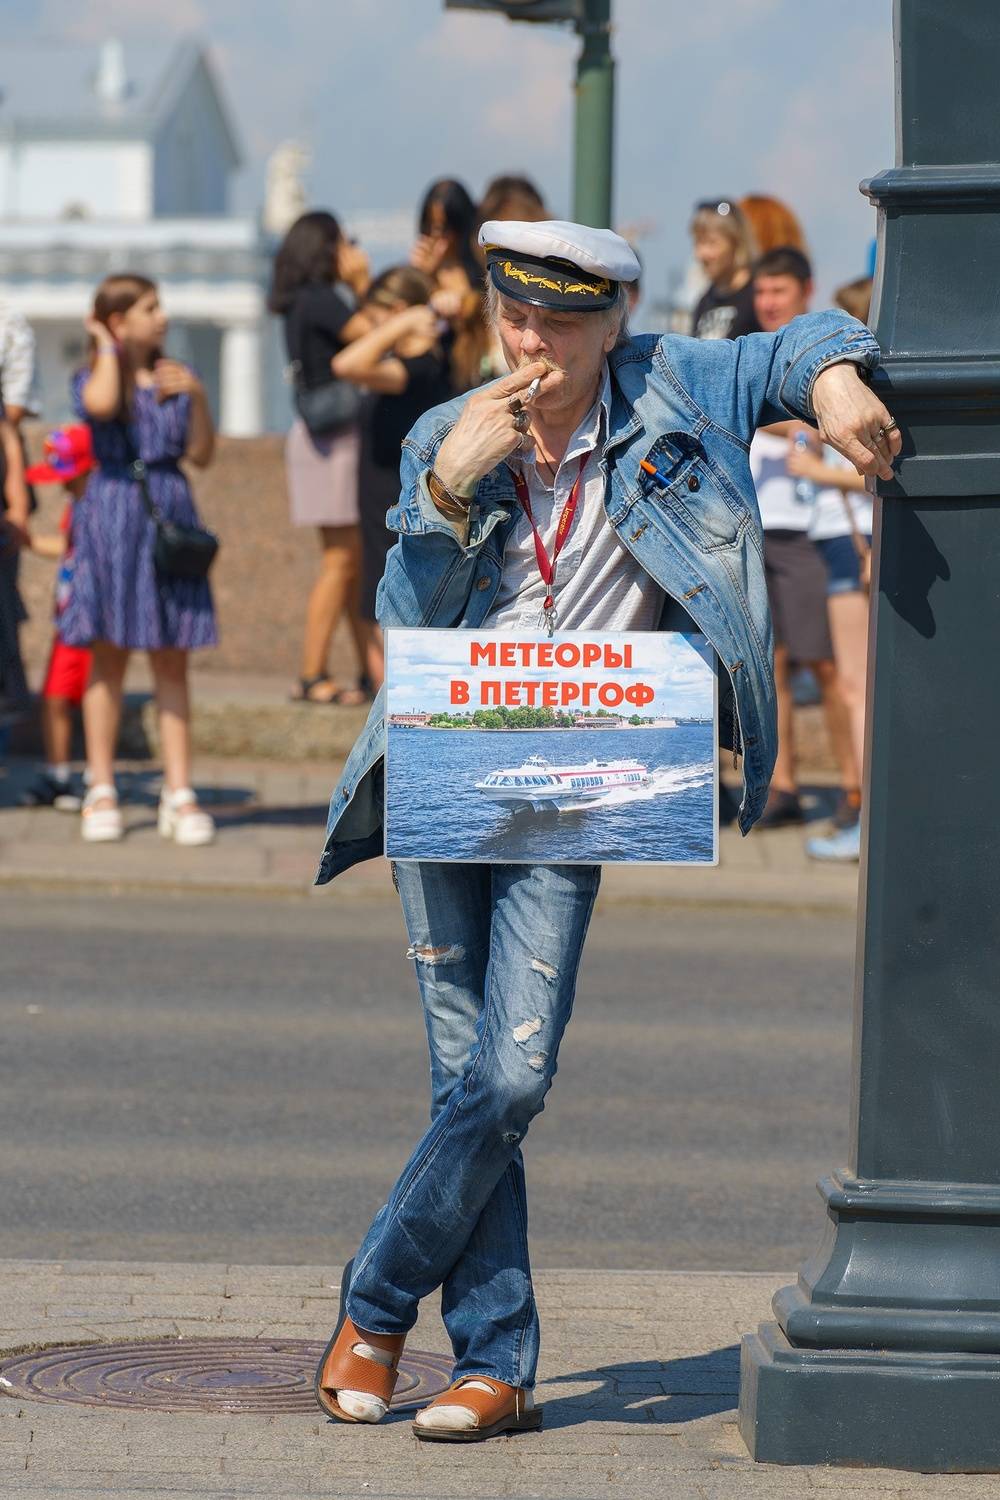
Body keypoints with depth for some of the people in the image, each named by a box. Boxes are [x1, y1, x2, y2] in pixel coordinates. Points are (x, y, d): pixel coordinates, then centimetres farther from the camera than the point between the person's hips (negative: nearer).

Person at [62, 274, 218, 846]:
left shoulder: (176, 377, 9)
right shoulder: (95, 376, 0)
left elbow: (203, 455, 7)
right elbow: (102, 403, -25)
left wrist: (197, 397, -7)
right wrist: (107, 348, -9)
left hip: (171, 518, 3)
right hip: (113, 515, -3)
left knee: (172, 664, 2)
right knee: (110, 659, 2)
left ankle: (180, 793, 4)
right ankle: (102, 793, 8)